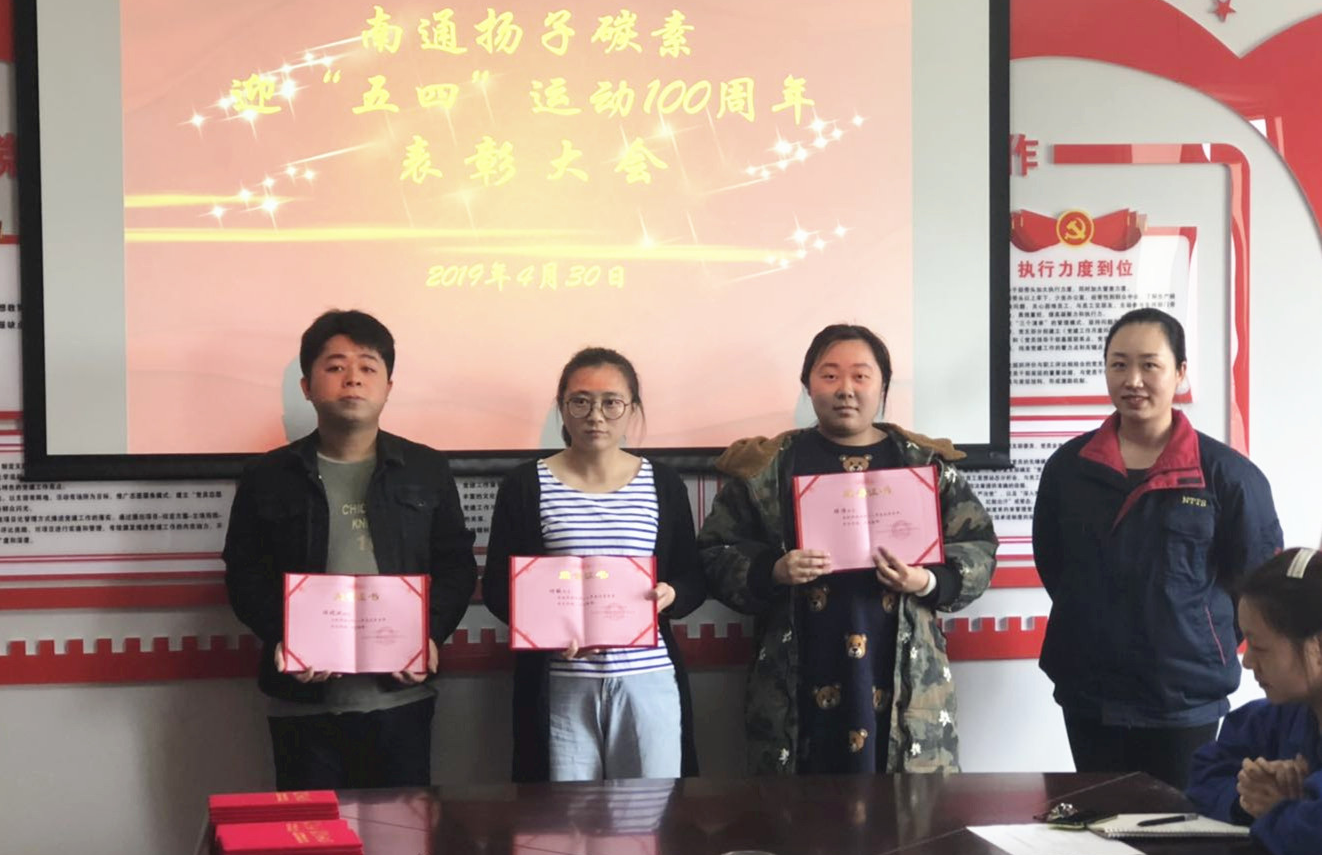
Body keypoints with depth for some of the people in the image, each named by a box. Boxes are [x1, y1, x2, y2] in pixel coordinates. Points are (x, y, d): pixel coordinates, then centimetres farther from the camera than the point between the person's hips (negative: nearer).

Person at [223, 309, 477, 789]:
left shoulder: (426, 471, 8)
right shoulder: (268, 478, 6)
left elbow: (457, 565, 8)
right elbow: (244, 575, 4)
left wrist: (430, 635, -9)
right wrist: (282, 638, -13)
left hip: (401, 698, 1)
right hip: (303, 703, 0)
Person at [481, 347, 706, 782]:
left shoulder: (662, 484, 8)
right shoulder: (526, 485, 4)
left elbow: (694, 580, 12)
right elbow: (496, 586, 4)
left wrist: (671, 596, -11)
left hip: (648, 678, 1)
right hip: (559, 684, -1)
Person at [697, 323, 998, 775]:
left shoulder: (928, 464, 10)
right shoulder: (767, 467, 8)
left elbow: (979, 549, 10)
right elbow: (716, 554, 6)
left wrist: (930, 582, -9)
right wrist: (774, 572, -12)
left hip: (905, 686, 1)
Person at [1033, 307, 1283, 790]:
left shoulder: (1224, 473, -7)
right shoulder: (1069, 466, 2)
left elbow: (1258, 576, 1)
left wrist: (1205, 641, -1)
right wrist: (1096, 624, 8)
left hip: (1187, 697, -2)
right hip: (1089, 693, 3)